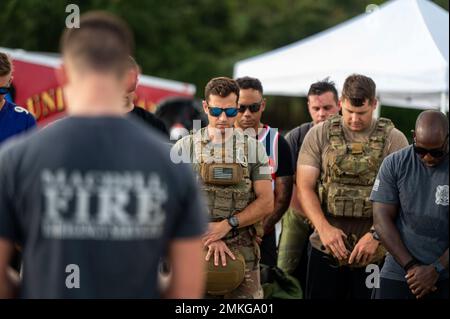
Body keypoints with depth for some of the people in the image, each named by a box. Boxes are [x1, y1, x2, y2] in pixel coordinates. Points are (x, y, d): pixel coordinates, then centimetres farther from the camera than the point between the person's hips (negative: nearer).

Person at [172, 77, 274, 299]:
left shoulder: (253, 148, 6)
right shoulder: (184, 148, 5)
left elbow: (266, 203, 1)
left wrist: (227, 225, -12)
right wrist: (211, 237, -11)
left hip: (243, 253, 0)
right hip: (196, 250, 0)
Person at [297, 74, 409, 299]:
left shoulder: (394, 139, 0)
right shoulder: (319, 134, 4)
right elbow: (304, 188, -1)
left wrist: (375, 235, -20)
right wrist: (324, 228, -16)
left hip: (375, 253, -1)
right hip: (325, 249, 1)